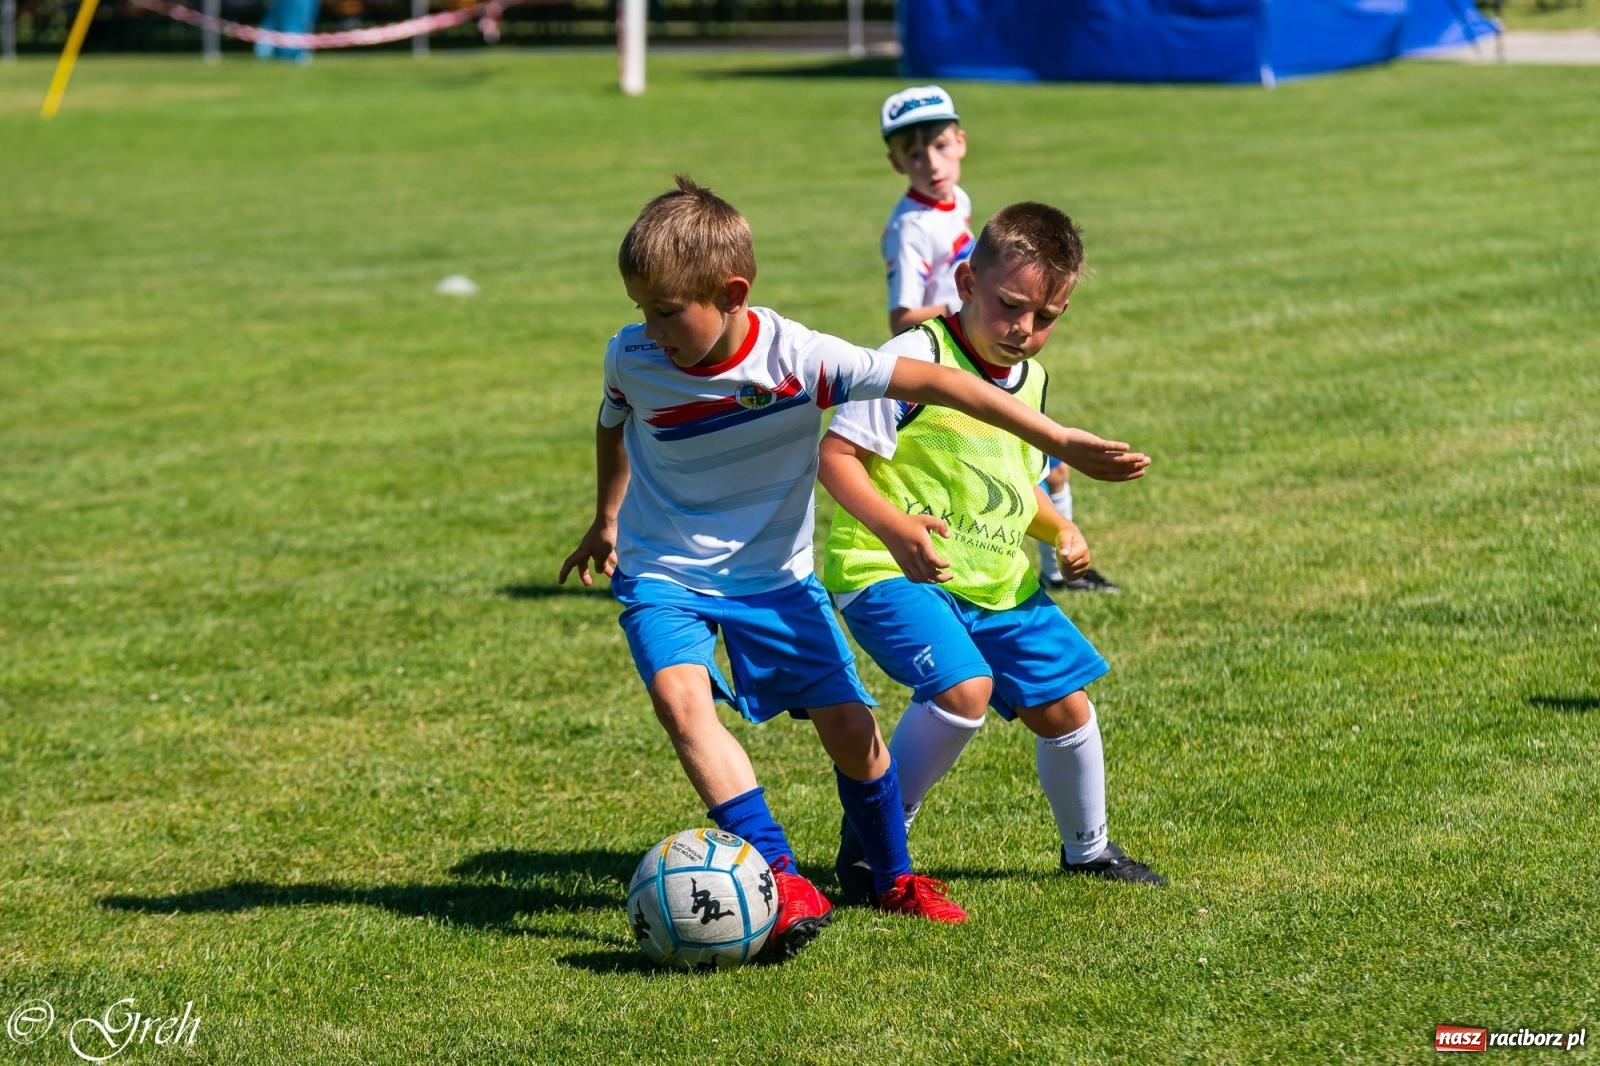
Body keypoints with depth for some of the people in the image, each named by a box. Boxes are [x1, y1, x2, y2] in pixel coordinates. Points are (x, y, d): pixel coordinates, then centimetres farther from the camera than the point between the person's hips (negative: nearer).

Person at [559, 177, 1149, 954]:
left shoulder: (796, 358, -23)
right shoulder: (632, 359, -16)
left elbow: (930, 382, -25)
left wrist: (1059, 441, -29)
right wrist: (605, 521, 24)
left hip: (772, 575, 0)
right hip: (663, 573, 0)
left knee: (849, 726, -1)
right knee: (681, 696, -27)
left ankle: (892, 876, 26)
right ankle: (780, 881, -29)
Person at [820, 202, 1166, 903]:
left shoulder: (1030, 380, 10)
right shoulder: (916, 359, -16)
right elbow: (836, 454, -20)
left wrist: (1060, 530, 7)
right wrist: (893, 527, -36)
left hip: (996, 584, 8)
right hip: (889, 574, -8)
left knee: (1065, 707, 11)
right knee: (964, 688, -29)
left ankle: (1088, 849, 38)